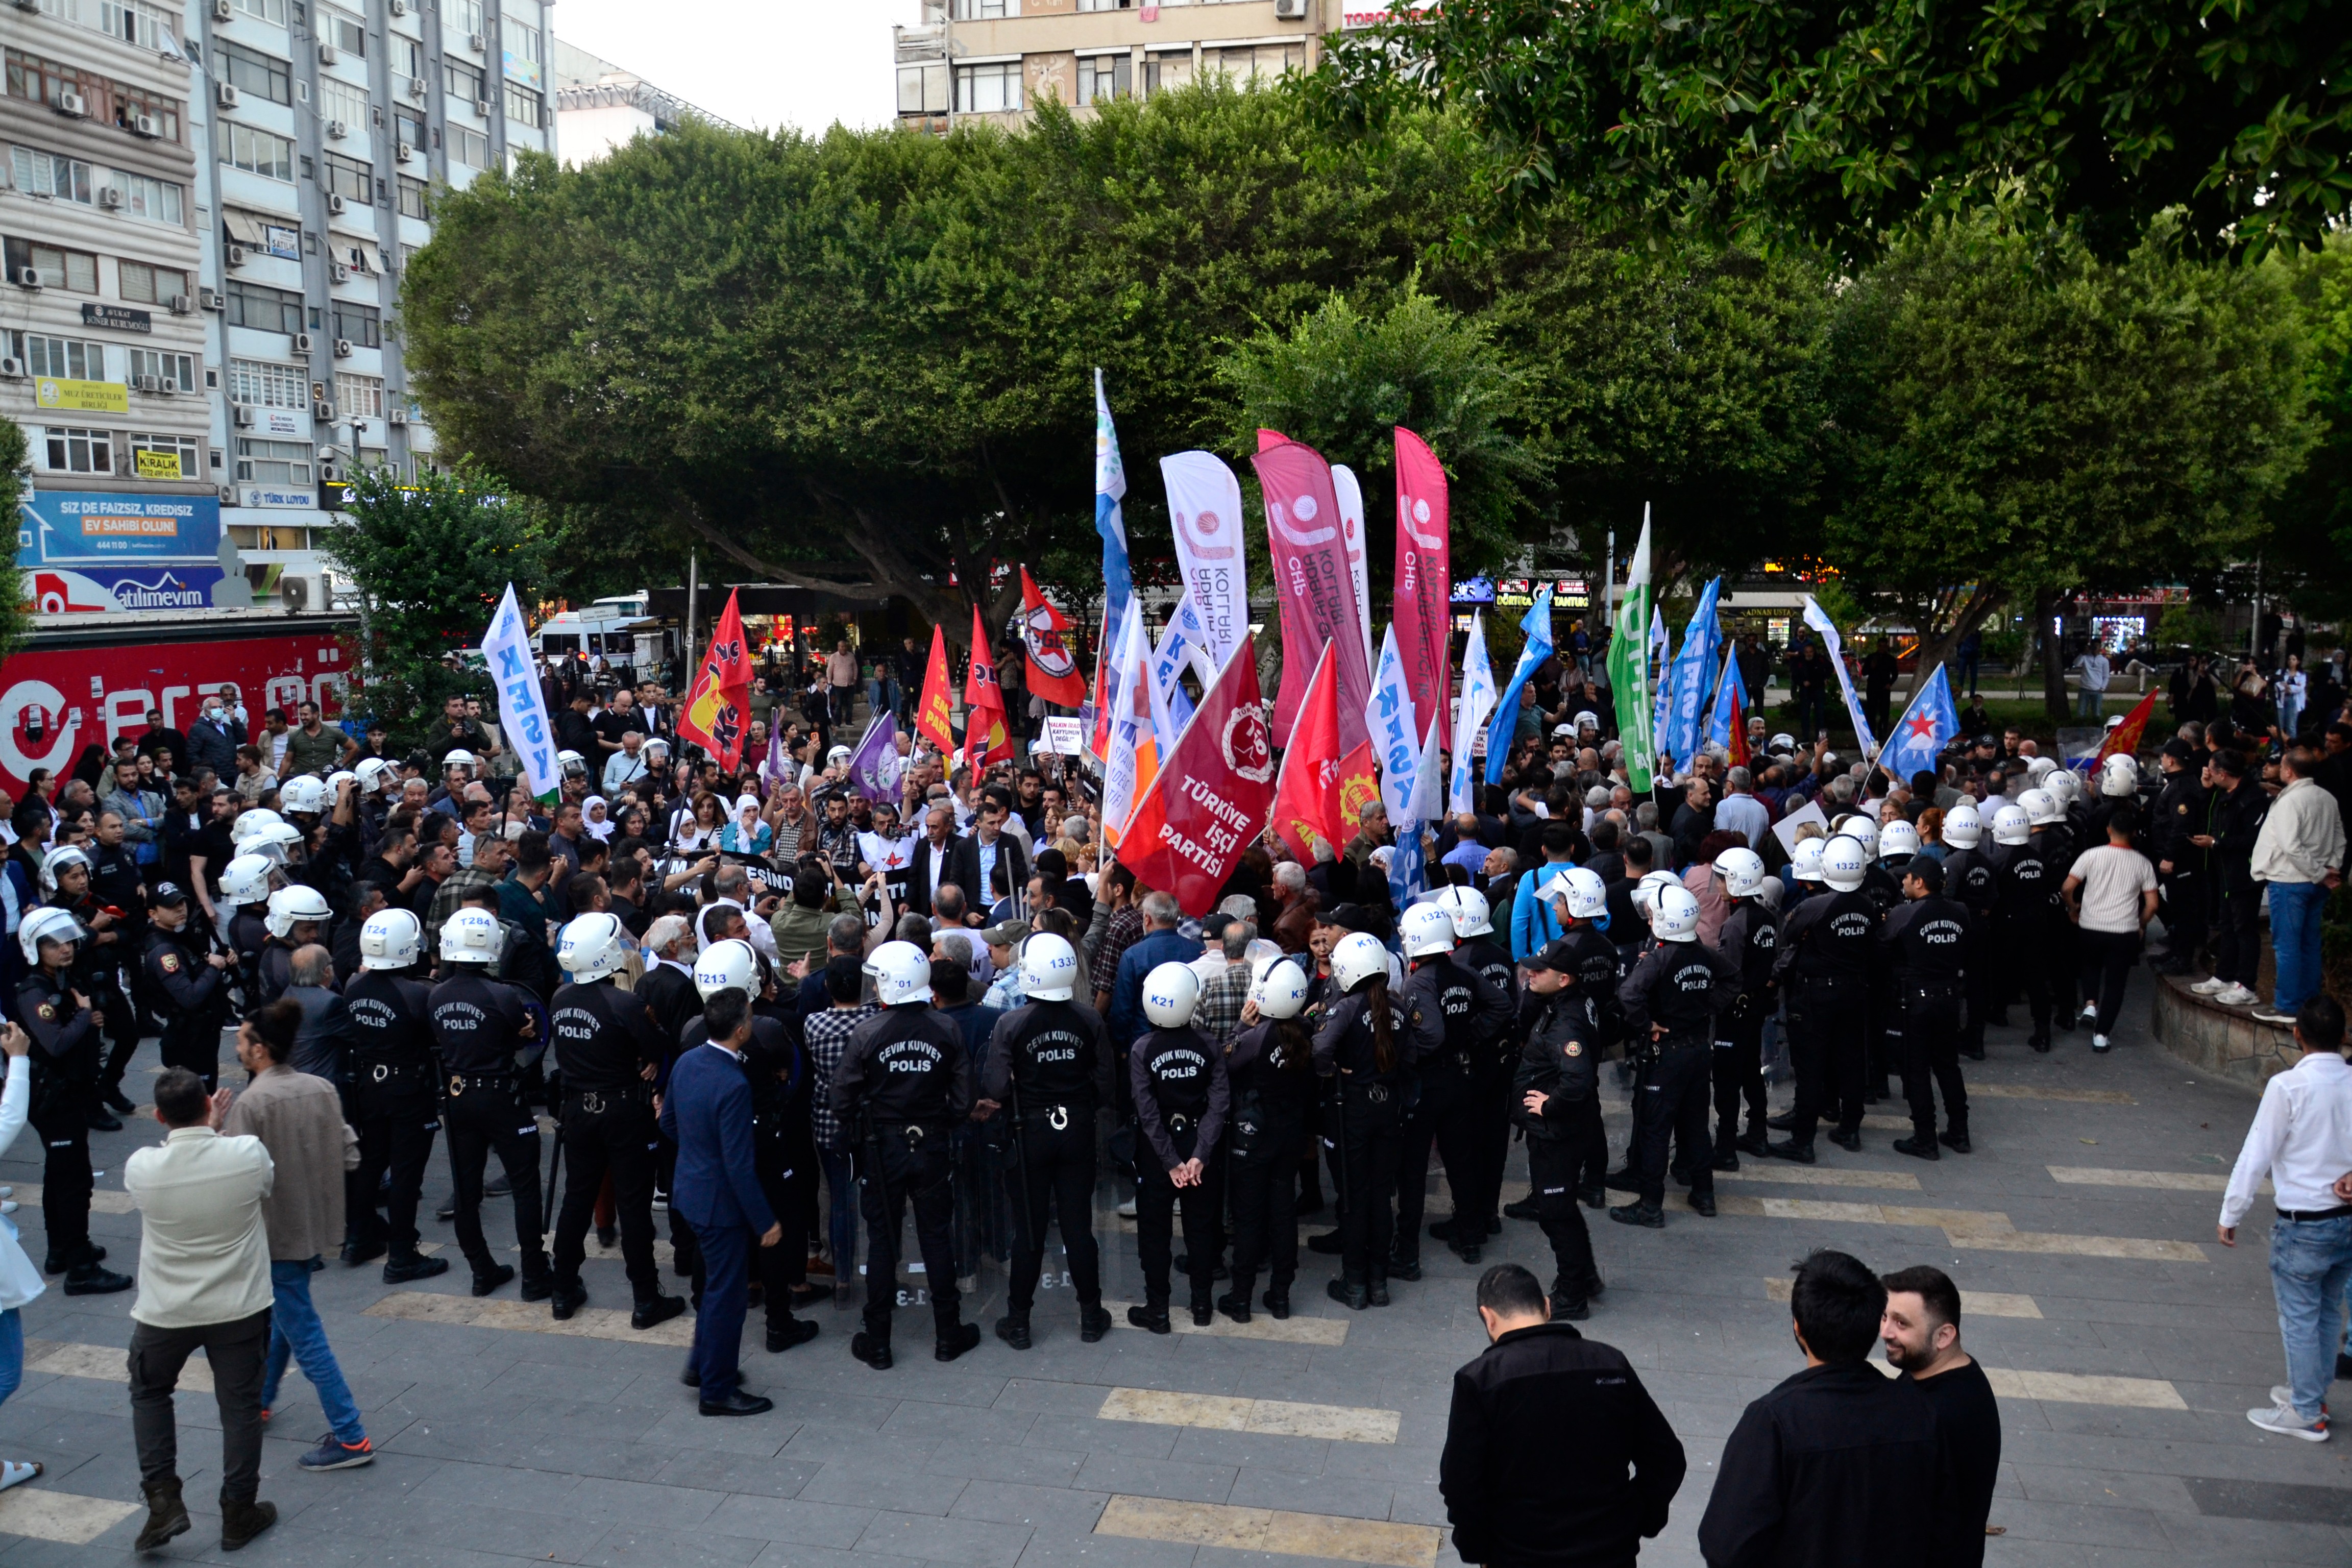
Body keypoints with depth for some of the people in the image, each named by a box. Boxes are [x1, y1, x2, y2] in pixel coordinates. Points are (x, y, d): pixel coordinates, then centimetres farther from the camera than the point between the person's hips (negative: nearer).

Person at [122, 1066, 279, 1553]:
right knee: (240, 1405, 13)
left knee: (149, 1392, 26)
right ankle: (239, 1513, 23)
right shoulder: (249, 1154, -19)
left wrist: (206, 1131, 14)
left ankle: (163, 1500, 19)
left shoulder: (141, 1167, -19)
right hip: (239, 1307, 0)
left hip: (165, 1312, 0)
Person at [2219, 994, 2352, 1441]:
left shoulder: (2288, 1086, -18)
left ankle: (2306, 1414, 15)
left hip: (2305, 1224, -6)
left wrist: (2231, 1215, -6)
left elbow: (2257, 1155, -14)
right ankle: (2312, 1392, 35)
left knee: (2299, 1319, 6)